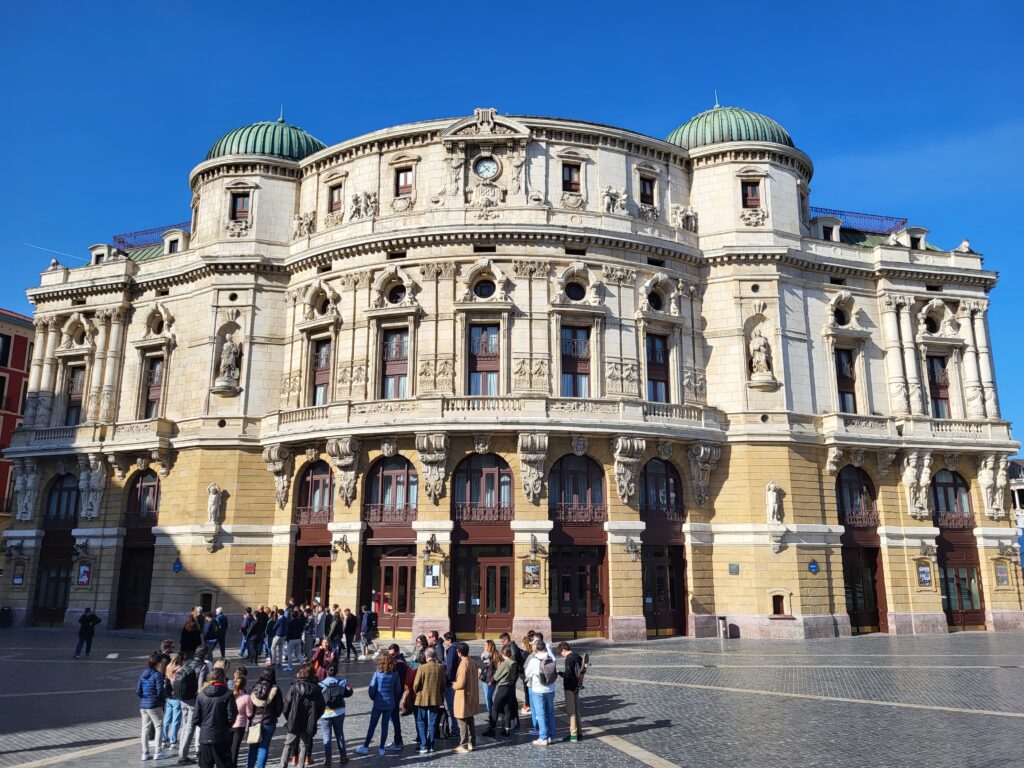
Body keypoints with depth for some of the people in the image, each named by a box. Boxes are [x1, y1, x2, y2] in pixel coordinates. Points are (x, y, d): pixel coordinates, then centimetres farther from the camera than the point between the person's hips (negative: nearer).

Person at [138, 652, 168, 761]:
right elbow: (160, 691, -14)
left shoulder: (143, 673, 6)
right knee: (158, 727, 5)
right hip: (154, 706, -6)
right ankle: (157, 753, 7)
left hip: (143, 705, 6)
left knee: (145, 728, 13)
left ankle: (145, 753, 18)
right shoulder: (157, 674, -14)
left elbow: (138, 691, 6)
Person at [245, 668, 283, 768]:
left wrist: (251, 717, 12)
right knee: (264, 747, 6)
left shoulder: (255, 688, -2)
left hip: (254, 722, 3)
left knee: (253, 748, 16)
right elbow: (279, 708, -4)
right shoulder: (275, 690, -10)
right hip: (268, 723, -3)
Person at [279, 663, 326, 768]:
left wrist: (288, 718, 8)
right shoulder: (316, 689, -2)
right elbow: (322, 707, 1)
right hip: (309, 724, 1)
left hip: (294, 721, -1)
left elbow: (286, 704, -7)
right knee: (304, 746, 14)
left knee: (288, 745, 13)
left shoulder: (294, 687, -7)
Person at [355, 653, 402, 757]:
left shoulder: (377, 674, -15)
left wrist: (373, 698, 7)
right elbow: (398, 689, -1)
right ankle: (381, 749, 15)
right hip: (390, 704, 2)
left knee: (372, 726, 10)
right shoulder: (394, 674, -7)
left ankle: (365, 747, 18)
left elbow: (371, 689, -12)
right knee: (385, 726, 11)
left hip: (378, 704, -2)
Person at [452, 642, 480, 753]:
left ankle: (464, 746, 7)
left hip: (463, 697, -8)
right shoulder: (473, 663, 4)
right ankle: (472, 743, 23)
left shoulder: (463, 664, -21)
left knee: (462, 722, 2)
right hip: (472, 696, 8)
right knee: (471, 721, 16)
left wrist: (453, 685, -2)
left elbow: (461, 684, -22)